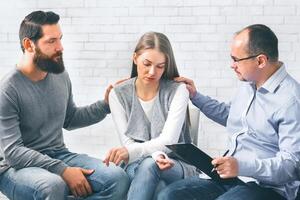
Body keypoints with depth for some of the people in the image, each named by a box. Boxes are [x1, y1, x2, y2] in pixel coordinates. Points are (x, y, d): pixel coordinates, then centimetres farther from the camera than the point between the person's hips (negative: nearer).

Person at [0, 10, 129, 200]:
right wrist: (63, 170, -26)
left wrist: (106, 105, 7)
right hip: (18, 166, -6)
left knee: (118, 178, -18)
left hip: (59, 155, 6)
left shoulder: (61, 76, 5)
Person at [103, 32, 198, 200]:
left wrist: (130, 152, -33)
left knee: (148, 165, -37)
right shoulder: (118, 95, -1)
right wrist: (156, 155, -28)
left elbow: (168, 140, -16)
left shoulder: (177, 91, -8)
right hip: (137, 165, 1)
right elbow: (128, 142, -6)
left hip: (177, 165, -1)